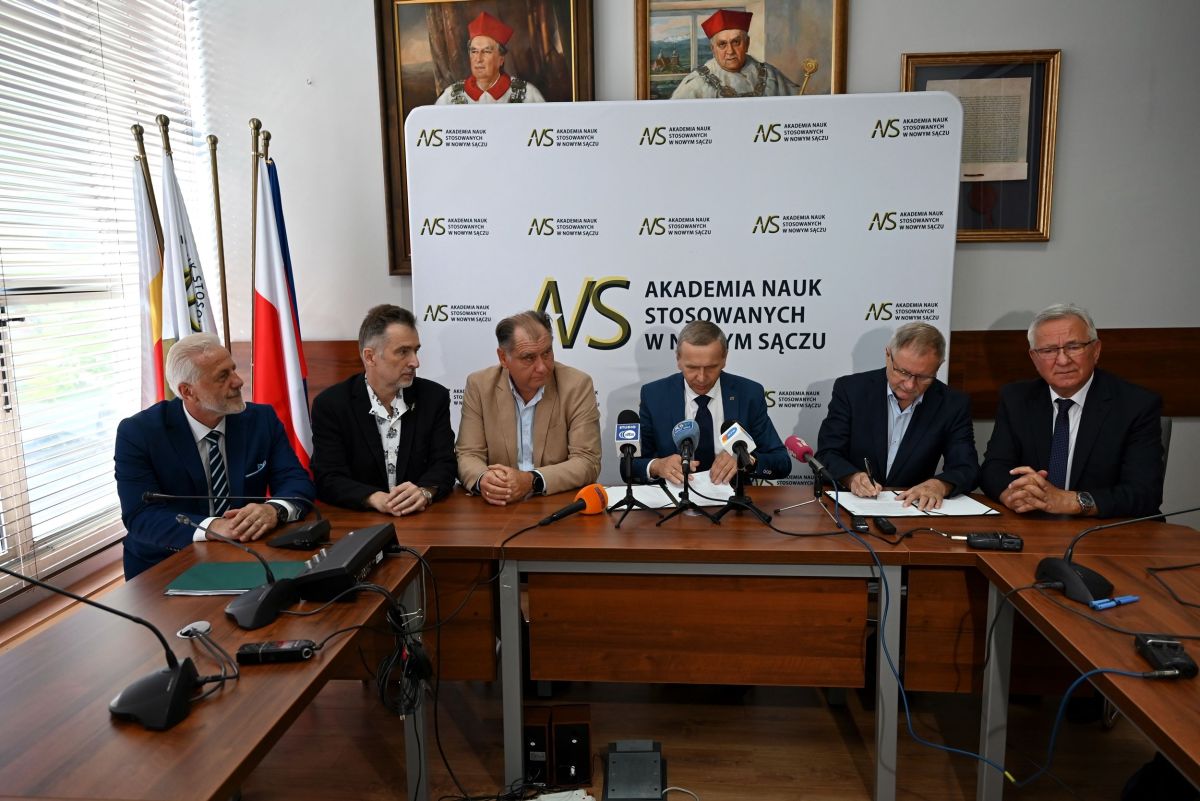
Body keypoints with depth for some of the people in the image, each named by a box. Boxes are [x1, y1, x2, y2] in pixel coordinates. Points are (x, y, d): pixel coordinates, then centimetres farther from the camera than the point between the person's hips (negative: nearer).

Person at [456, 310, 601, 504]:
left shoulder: (577, 385, -6)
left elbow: (587, 462, -9)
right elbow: (468, 455, 0)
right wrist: (482, 479, -23)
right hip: (498, 507, 1)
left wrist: (532, 481, -24)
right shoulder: (479, 385, 0)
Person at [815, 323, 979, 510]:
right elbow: (826, 454, -6)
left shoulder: (953, 405, -1)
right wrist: (852, 477, -26)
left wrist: (940, 485, -25)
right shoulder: (851, 389, -5)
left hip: (913, 507, 1)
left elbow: (967, 469, -3)